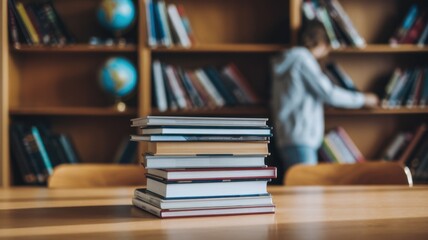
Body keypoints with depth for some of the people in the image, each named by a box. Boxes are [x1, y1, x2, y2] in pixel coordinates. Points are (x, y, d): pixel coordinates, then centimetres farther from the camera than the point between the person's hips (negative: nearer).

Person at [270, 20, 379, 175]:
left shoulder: (287, 60, 20)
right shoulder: (303, 59, -8)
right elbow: (329, 94, -10)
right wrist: (363, 99, 2)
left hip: (286, 138, 10)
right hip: (300, 139, -10)